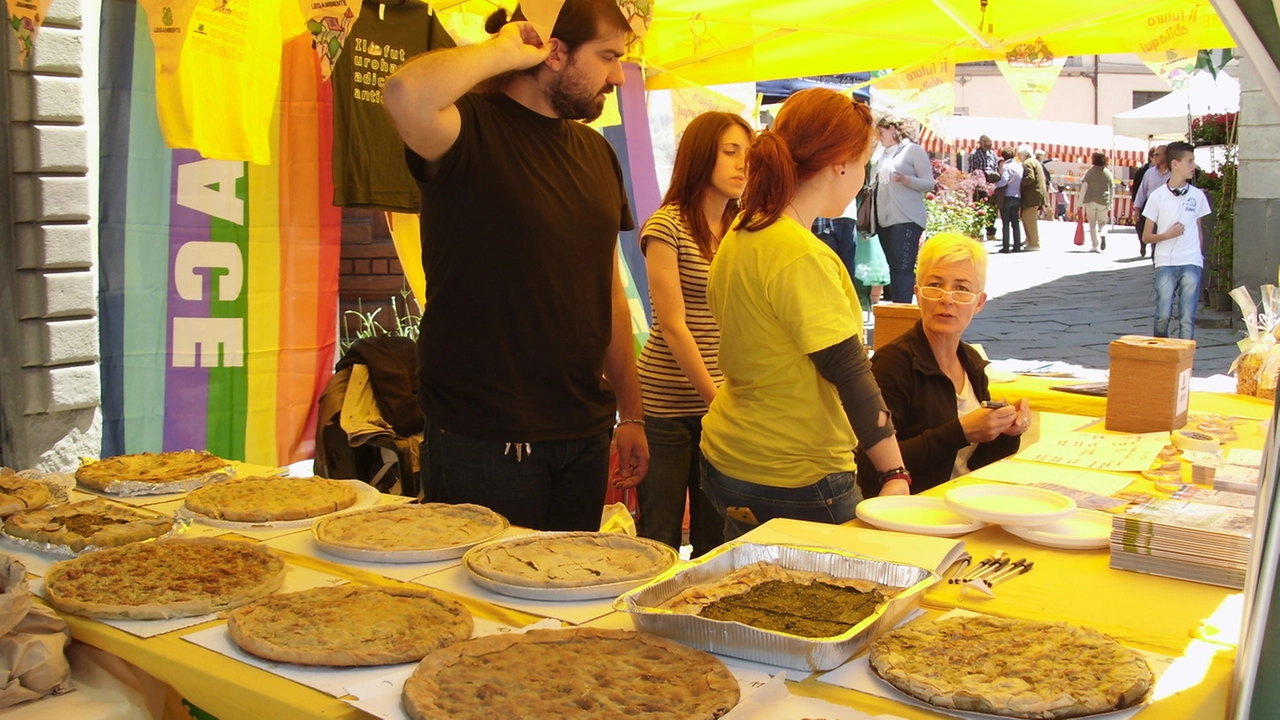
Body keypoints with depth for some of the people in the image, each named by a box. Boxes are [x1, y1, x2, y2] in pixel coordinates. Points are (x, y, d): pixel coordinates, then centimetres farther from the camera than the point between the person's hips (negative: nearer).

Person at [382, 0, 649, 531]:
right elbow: (407, 94, -34)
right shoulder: (474, 131, -9)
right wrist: (505, 50, -16)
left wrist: (632, 416, 15)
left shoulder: (597, 152, 13)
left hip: (584, 436, 7)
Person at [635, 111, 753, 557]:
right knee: (659, 541, 3)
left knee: (717, 540, 10)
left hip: (726, 401, 6)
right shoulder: (667, 227, -8)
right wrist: (717, 399, -16)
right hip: (668, 404, -5)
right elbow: (673, 326, -13)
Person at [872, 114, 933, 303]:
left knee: (903, 268, -12)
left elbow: (929, 184, -7)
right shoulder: (883, 154, 18)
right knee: (893, 268, 8)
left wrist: (905, 179, -21)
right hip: (885, 220, 7)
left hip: (906, 220, -7)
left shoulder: (913, 150, -2)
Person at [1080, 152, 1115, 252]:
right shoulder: (1108, 173, 2)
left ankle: (1095, 245, 3)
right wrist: (1110, 204, 13)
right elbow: (1111, 190, 5)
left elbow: (1084, 187, -6)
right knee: (1102, 222, 15)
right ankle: (1103, 235, -15)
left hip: (1090, 201, -1)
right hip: (1103, 202, 1)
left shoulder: (1089, 172, -4)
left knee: (1092, 224, 7)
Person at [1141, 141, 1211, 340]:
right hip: (1165, 263, -2)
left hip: (1191, 263, 2)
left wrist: (1200, 252, 9)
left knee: (1187, 318, -3)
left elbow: (1199, 230, 21)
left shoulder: (1197, 195, 9)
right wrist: (1167, 235, -13)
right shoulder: (1158, 196, 2)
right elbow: (1146, 236, 3)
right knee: (1163, 315, -7)